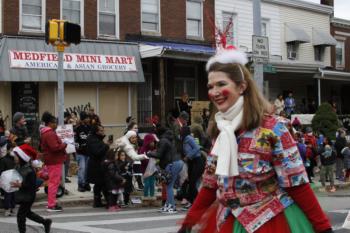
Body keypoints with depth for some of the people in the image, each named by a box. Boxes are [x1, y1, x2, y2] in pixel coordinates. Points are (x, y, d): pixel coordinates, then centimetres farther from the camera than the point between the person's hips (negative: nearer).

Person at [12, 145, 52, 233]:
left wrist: (20, 185, -31)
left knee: (20, 215, -1)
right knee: (27, 213, 22)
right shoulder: (20, 167, 1)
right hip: (22, 195, 9)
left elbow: (32, 185, -24)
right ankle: (46, 222, 34)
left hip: (28, 196, -9)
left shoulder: (29, 170, -25)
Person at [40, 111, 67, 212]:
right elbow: (55, 147, -26)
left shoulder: (45, 133, 15)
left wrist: (61, 143, 12)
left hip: (52, 160, 11)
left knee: (53, 181, 19)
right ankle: (51, 205, -4)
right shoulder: (50, 134, -20)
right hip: (54, 160, -11)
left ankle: (51, 202, 26)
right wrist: (64, 144, -11)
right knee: (54, 182, -7)